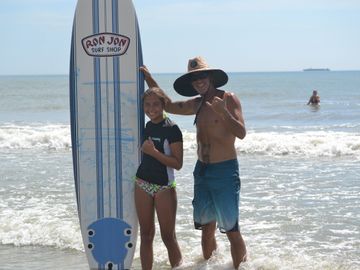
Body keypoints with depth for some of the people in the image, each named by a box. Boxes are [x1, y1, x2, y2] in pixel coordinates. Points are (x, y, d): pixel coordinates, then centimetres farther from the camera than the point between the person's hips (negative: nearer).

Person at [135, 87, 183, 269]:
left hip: (164, 186, -5)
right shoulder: (145, 127, 8)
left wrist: (154, 152, -21)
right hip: (143, 184, 5)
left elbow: (177, 163, -15)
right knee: (146, 235, 8)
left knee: (168, 236, -1)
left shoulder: (172, 129, -10)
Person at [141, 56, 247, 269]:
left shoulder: (228, 99, -8)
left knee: (232, 230, -8)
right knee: (207, 229, 12)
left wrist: (224, 113, -32)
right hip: (202, 171, 6)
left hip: (225, 171, -6)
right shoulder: (197, 104, 11)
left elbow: (241, 133, -17)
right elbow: (168, 106, 23)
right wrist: (149, 79, 18)